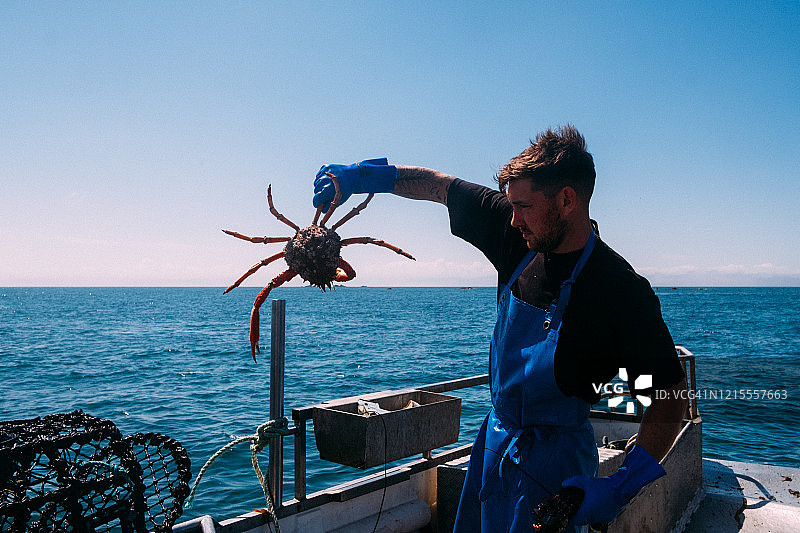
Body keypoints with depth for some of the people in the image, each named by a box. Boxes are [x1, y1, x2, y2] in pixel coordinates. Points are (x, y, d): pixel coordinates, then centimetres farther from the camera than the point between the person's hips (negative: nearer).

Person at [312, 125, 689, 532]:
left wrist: (621, 487, -27)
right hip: (494, 437, 7)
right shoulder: (523, 236, -7)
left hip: (553, 459, -6)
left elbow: (672, 392, -18)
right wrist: (360, 176, -5)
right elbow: (441, 186, 3)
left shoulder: (623, 292, -24)